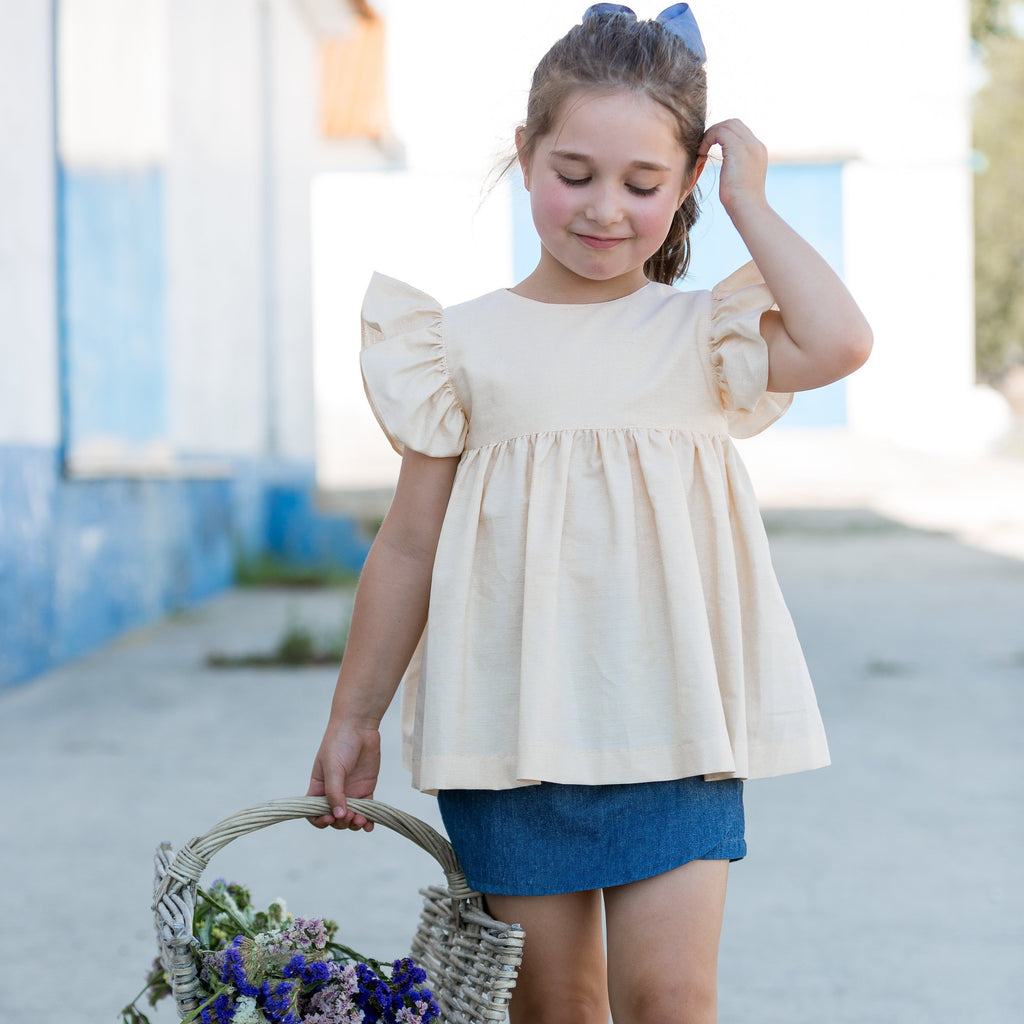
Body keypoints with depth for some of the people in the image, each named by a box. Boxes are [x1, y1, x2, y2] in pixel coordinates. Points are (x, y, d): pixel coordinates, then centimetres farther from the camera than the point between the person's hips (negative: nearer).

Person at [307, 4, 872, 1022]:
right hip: (509, 729, 1)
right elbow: (408, 549, 7)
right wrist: (352, 721, 9)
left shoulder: (700, 336, 3)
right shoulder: (469, 343, 3)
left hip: (671, 724, 0)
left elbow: (840, 340, -17)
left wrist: (749, 202, -5)